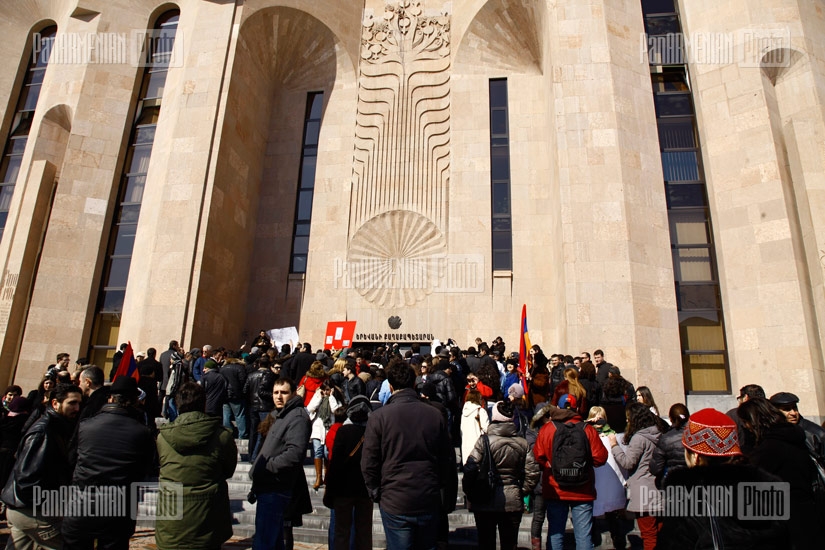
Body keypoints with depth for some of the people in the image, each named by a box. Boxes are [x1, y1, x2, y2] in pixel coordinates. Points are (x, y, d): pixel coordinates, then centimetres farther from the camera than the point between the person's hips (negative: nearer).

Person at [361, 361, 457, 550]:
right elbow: (449, 461, 2)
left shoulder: (379, 417, -11)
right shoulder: (435, 415, -4)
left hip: (394, 504, -2)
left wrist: (376, 494, 9)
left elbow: (368, 463, -7)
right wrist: (449, 501, 12)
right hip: (430, 503, 3)